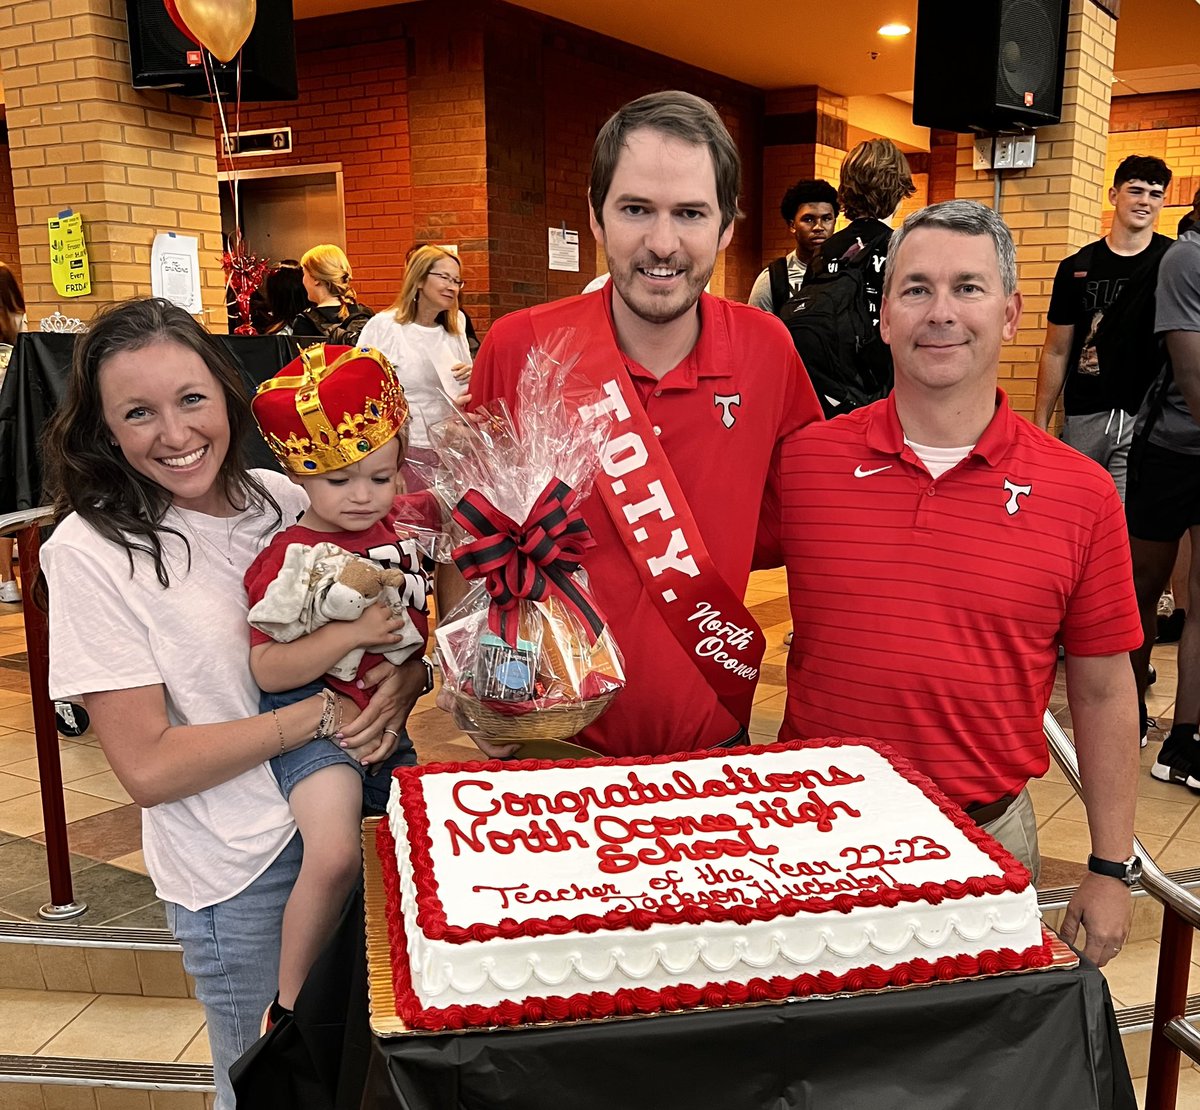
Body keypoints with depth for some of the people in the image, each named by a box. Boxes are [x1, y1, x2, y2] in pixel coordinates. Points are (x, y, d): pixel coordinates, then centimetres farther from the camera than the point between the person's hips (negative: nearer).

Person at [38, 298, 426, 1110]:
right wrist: (326, 714, -21)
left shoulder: (285, 498, -2)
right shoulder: (92, 550, -13)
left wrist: (404, 679, -14)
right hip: (242, 871, -4)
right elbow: (147, 766, -17)